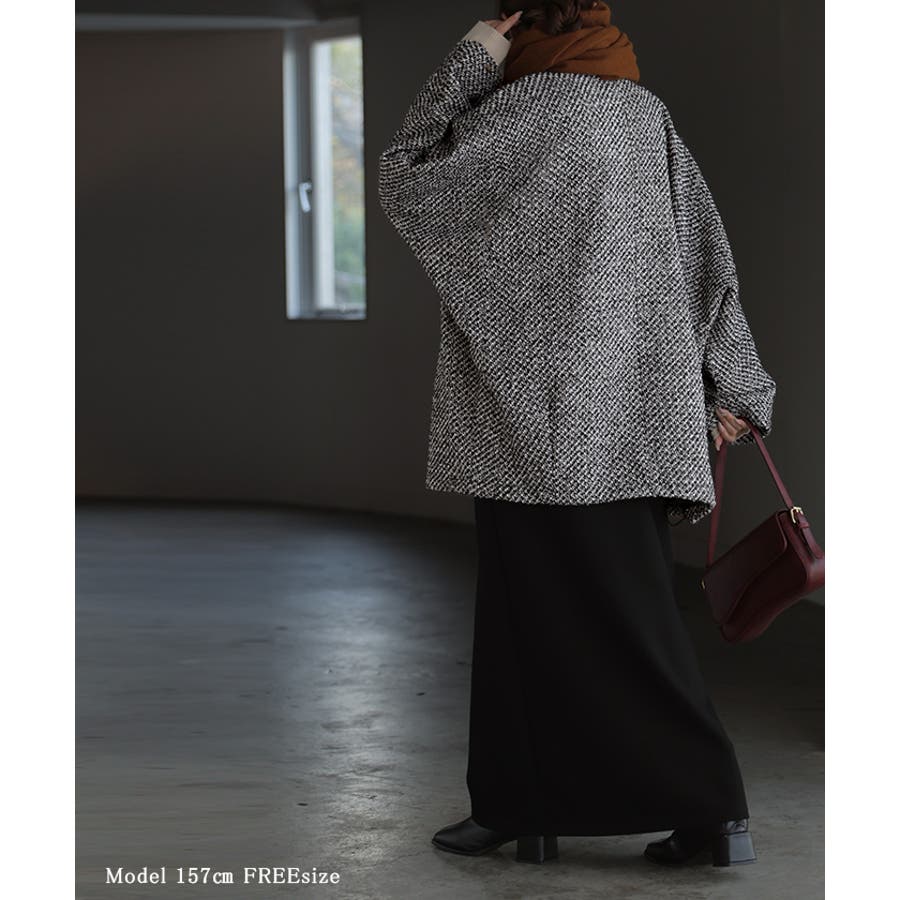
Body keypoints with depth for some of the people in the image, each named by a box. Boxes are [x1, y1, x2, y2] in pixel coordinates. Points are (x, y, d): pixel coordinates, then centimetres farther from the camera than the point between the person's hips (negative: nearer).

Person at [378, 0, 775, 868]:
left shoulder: (527, 111, -12)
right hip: (632, 413, 7)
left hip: (552, 415, -7)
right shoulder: (644, 113, 9)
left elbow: (403, 182, -3)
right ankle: (520, 805, 15)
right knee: (528, 605, 13)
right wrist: (729, 387, 12)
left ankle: (713, 808, 1)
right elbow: (706, 255, 8)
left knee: (619, 617, -2)